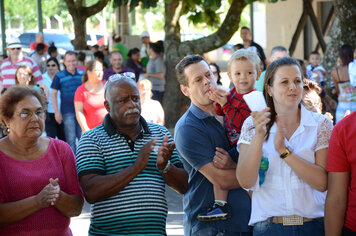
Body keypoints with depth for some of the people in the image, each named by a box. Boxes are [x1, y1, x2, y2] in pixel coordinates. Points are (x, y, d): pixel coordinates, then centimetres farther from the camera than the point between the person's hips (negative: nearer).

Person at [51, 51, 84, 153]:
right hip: (67, 112, -3)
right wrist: (57, 112, -6)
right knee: (71, 139, -1)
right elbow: (54, 94, 0)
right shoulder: (59, 76, -2)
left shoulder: (82, 74, 5)